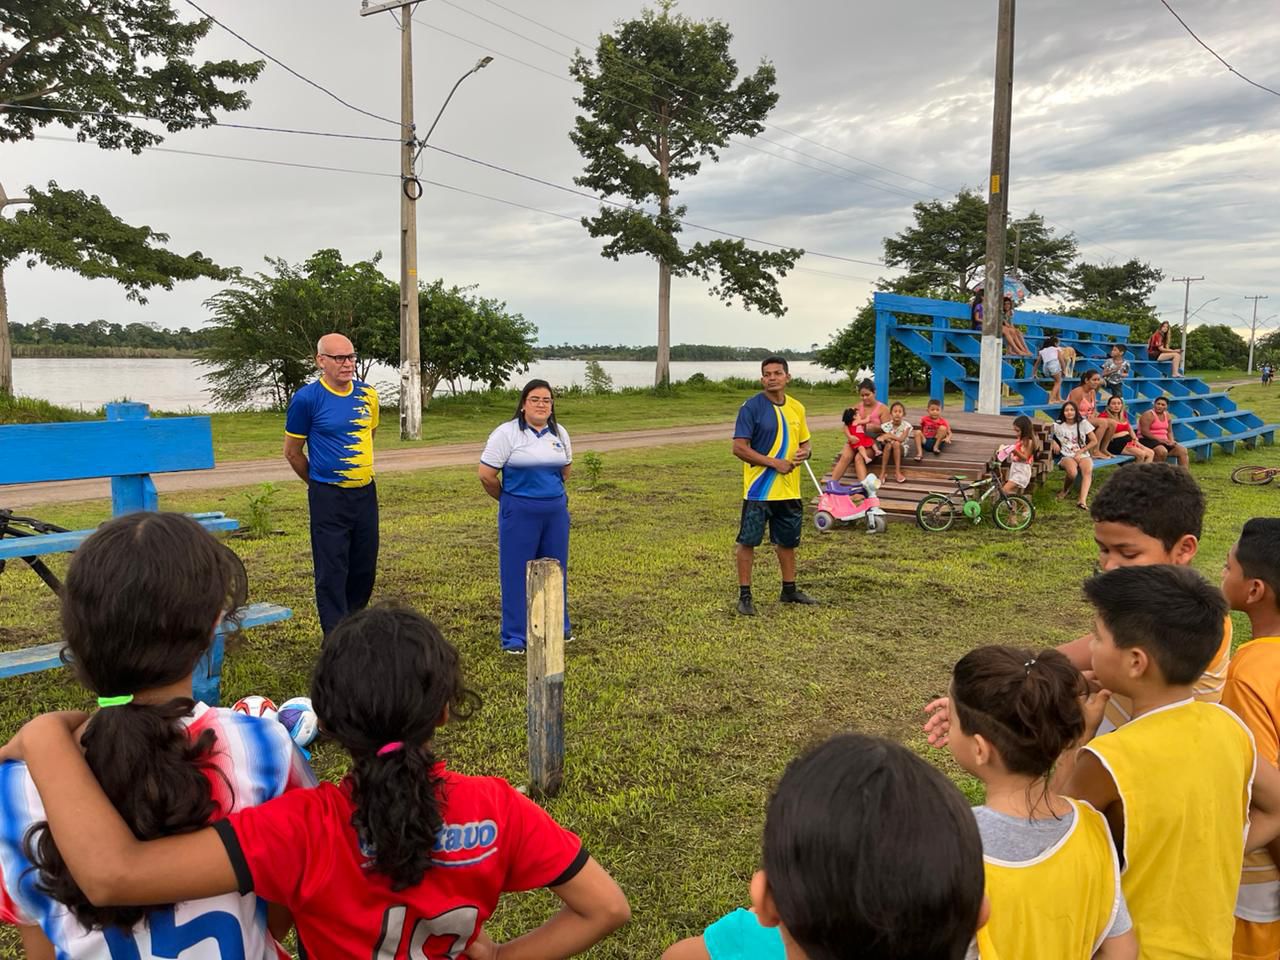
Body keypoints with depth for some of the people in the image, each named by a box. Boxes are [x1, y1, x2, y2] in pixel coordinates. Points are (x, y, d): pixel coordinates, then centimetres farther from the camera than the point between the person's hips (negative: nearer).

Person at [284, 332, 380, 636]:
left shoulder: (368, 394, 4)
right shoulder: (306, 399, -11)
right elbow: (292, 451, -1)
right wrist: (319, 482, 9)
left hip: (366, 493, 5)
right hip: (328, 498, -5)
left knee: (365, 568, 14)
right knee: (332, 572, 0)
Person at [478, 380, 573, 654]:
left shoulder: (560, 434, 8)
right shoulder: (506, 433, -10)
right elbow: (486, 475, -11)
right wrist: (509, 499, 3)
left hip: (556, 510, 5)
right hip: (519, 512, -5)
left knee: (555, 569, 13)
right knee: (516, 572, 1)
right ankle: (514, 637, 11)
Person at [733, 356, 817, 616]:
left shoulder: (797, 408, 8)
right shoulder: (751, 407, -11)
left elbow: (803, 441, 19)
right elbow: (739, 448, -16)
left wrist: (804, 453, -5)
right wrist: (774, 463, -19)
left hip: (789, 490, 6)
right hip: (758, 490, -6)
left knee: (788, 541, 17)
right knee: (748, 542, 1)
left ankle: (789, 590, 32)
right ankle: (744, 595, 11)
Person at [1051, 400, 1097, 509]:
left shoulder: (1083, 423, 5)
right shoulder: (1058, 426, 4)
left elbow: (1094, 441, 5)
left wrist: (1080, 452, -6)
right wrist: (1054, 442, -8)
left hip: (1083, 454, 1)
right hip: (1067, 456, -1)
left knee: (1088, 471, -33)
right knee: (1072, 472, -34)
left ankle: (1082, 500, -45)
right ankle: (1065, 490, -2)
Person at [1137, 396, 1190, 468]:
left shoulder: (1167, 416, 13)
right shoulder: (1148, 415, -11)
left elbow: (1169, 431, 17)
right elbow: (1144, 432, -18)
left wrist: (1171, 441, -3)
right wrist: (1158, 439, -23)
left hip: (1163, 441, 8)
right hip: (1147, 440, -8)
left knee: (1183, 450, -6)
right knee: (1162, 451, -36)